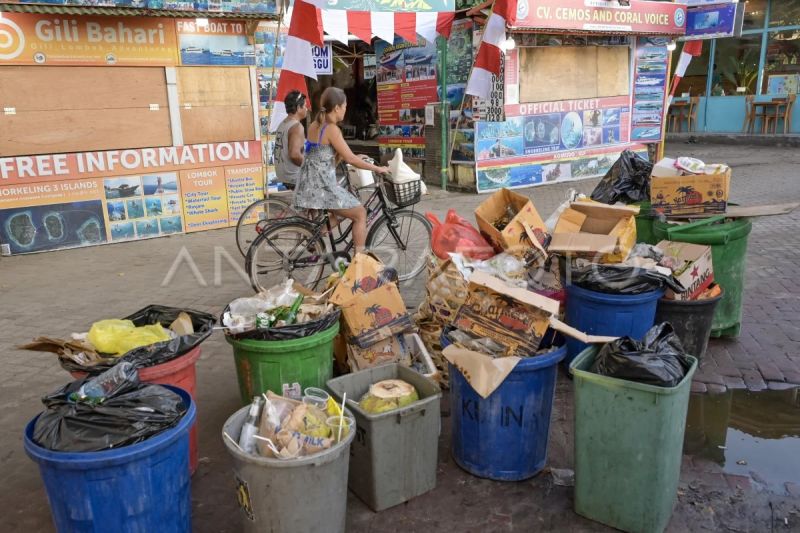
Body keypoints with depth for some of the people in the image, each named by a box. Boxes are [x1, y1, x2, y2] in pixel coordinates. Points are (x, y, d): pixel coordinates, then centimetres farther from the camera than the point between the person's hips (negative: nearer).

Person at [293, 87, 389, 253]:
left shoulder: (314, 125, 11)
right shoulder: (332, 129, -15)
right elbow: (350, 159, -15)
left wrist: (355, 158, 25)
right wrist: (377, 169, -4)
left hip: (308, 185, 9)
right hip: (322, 185, -9)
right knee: (360, 213, 5)